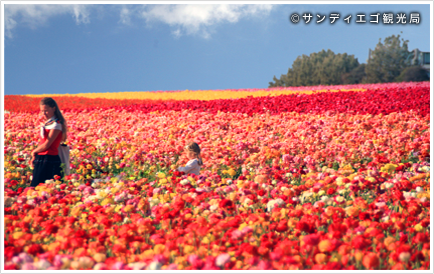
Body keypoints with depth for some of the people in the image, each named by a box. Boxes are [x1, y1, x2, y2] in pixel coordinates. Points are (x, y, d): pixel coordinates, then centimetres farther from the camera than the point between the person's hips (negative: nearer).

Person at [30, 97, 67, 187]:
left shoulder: (56, 124, -10)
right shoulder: (47, 123, 15)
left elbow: (47, 144, -14)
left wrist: (34, 151, 1)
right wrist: (35, 156, 4)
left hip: (49, 159, -9)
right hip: (41, 159, 9)